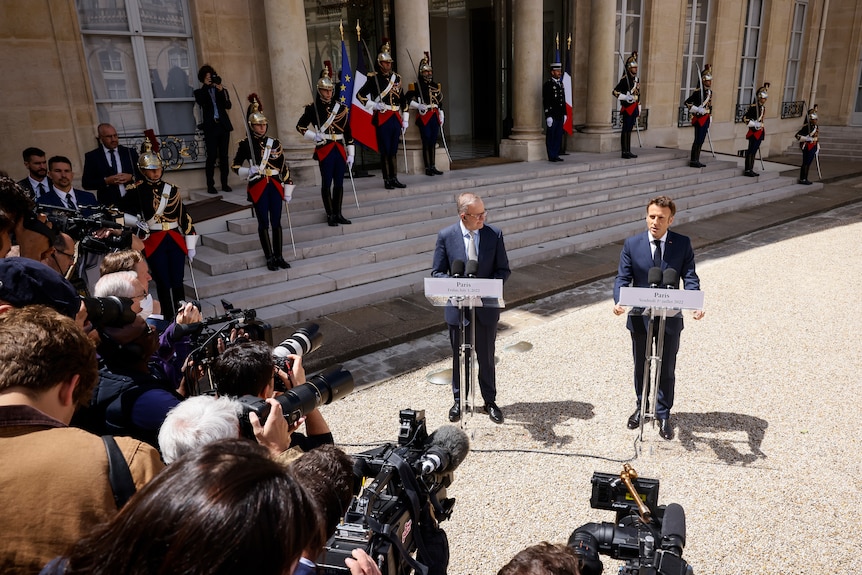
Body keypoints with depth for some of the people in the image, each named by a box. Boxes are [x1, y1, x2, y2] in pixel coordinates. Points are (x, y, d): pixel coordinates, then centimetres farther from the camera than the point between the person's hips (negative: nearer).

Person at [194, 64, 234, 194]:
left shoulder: (222, 90, 17)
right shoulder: (200, 92, 11)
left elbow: (228, 105, 1)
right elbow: (200, 102, -12)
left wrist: (221, 91, -11)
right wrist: (206, 85, -10)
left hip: (223, 126, 2)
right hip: (210, 127, -2)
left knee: (224, 156, 3)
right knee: (212, 157, -7)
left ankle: (224, 183, 7)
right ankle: (210, 185, -6)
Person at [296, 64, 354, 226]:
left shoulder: (340, 107, 9)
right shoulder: (313, 108, 0)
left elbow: (347, 132, 10)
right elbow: (300, 126, 5)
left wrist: (350, 154, 6)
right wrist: (314, 136, -11)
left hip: (340, 150, 4)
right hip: (324, 150, -3)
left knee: (339, 183, 6)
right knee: (326, 183, -1)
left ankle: (338, 214, 15)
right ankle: (330, 215, 7)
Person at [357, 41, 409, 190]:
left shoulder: (397, 78, 13)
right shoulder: (373, 78, -2)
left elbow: (402, 100, 15)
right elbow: (360, 95, -2)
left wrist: (405, 120, 11)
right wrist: (373, 105, -14)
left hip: (396, 118, 5)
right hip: (382, 119, -5)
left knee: (393, 151, 9)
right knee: (385, 151, -2)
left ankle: (394, 179, 14)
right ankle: (387, 180, 3)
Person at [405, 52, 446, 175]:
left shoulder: (437, 86, 15)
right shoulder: (416, 86, -2)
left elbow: (440, 103, 18)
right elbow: (407, 99, -5)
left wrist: (442, 117, 15)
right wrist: (419, 106, -17)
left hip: (435, 117, 5)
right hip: (424, 117, -5)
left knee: (433, 143, 8)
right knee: (426, 143, -4)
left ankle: (433, 167, 13)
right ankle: (427, 168, 1)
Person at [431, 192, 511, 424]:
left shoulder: (494, 235, -7)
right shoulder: (445, 236, -8)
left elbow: (503, 270, -1)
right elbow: (437, 273, -3)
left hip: (486, 308, 0)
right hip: (458, 307, 0)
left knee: (486, 357, 13)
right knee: (459, 358, 15)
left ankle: (490, 401, 32)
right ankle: (459, 401, 34)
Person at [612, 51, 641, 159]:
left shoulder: (637, 79, 15)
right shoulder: (625, 79, -10)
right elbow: (615, 92, -13)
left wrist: (639, 108, 19)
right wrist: (625, 97, -23)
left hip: (634, 108, 8)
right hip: (627, 107, -8)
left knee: (630, 129, 10)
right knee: (626, 129, -5)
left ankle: (628, 151, 14)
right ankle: (624, 152, -2)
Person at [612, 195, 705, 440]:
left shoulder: (683, 244, -5)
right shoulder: (632, 244, -6)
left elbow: (690, 278, -8)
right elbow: (622, 278, -8)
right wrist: (619, 301, -28)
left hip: (670, 318, 0)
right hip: (640, 317, 1)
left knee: (667, 369, 11)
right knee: (640, 366, 17)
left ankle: (663, 414, 29)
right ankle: (641, 407, 38)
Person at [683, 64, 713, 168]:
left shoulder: (710, 92, 14)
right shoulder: (698, 92, -12)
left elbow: (710, 107, 20)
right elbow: (687, 102, -15)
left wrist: (709, 121, 20)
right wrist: (698, 110, -21)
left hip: (706, 119, 8)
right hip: (699, 119, -8)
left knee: (701, 140, 9)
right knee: (698, 140, -7)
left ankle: (696, 160, 15)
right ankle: (693, 161, -2)